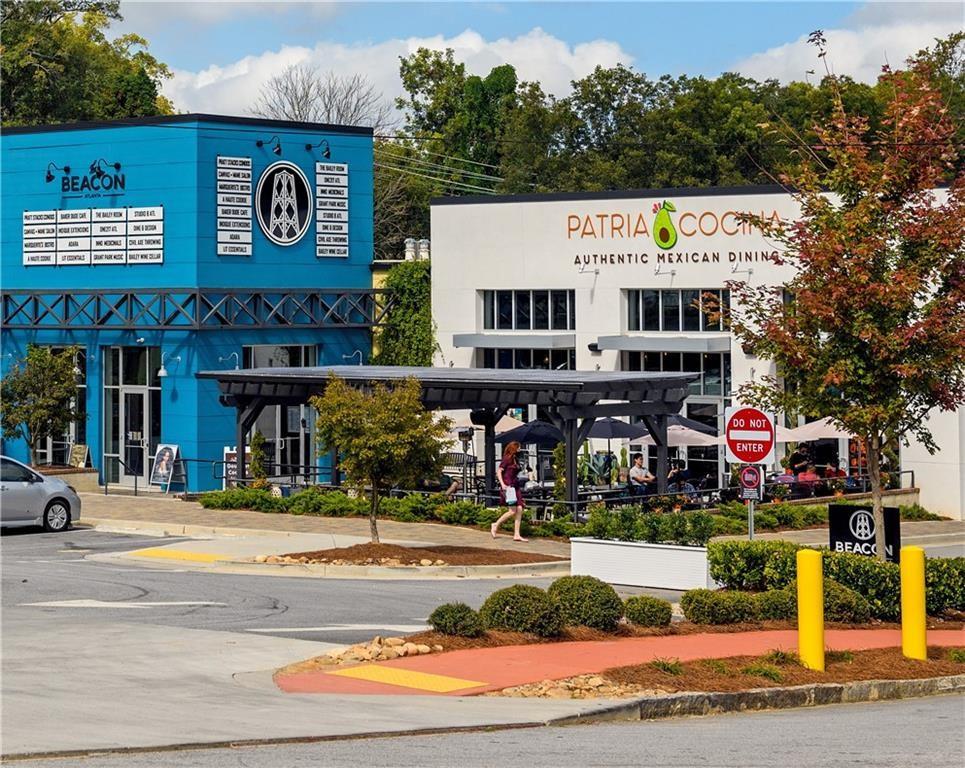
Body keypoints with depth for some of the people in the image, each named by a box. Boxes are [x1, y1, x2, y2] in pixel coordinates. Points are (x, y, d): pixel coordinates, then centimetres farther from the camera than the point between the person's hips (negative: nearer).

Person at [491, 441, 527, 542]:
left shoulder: (515, 460, 16)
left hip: (515, 487, 8)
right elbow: (499, 472, -10)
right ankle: (496, 525, 6)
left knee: (519, 510, -1)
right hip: (508, 487, -8)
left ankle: (516, 535, -1)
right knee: (512, 511, -13)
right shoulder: (507, 459, -7)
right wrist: (502, 484, -19)